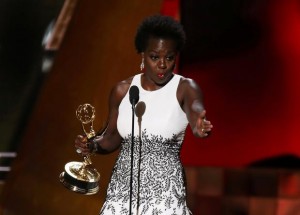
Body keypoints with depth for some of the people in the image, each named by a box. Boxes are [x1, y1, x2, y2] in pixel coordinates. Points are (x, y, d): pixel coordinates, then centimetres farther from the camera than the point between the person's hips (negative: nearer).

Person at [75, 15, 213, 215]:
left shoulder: (185, 88, -7)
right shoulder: (122, 90, 4)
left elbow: (196, 111, -28)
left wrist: (199, 126, -51)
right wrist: (93, 145, -7)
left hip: (165, 192, -3)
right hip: (123, 188, 3)